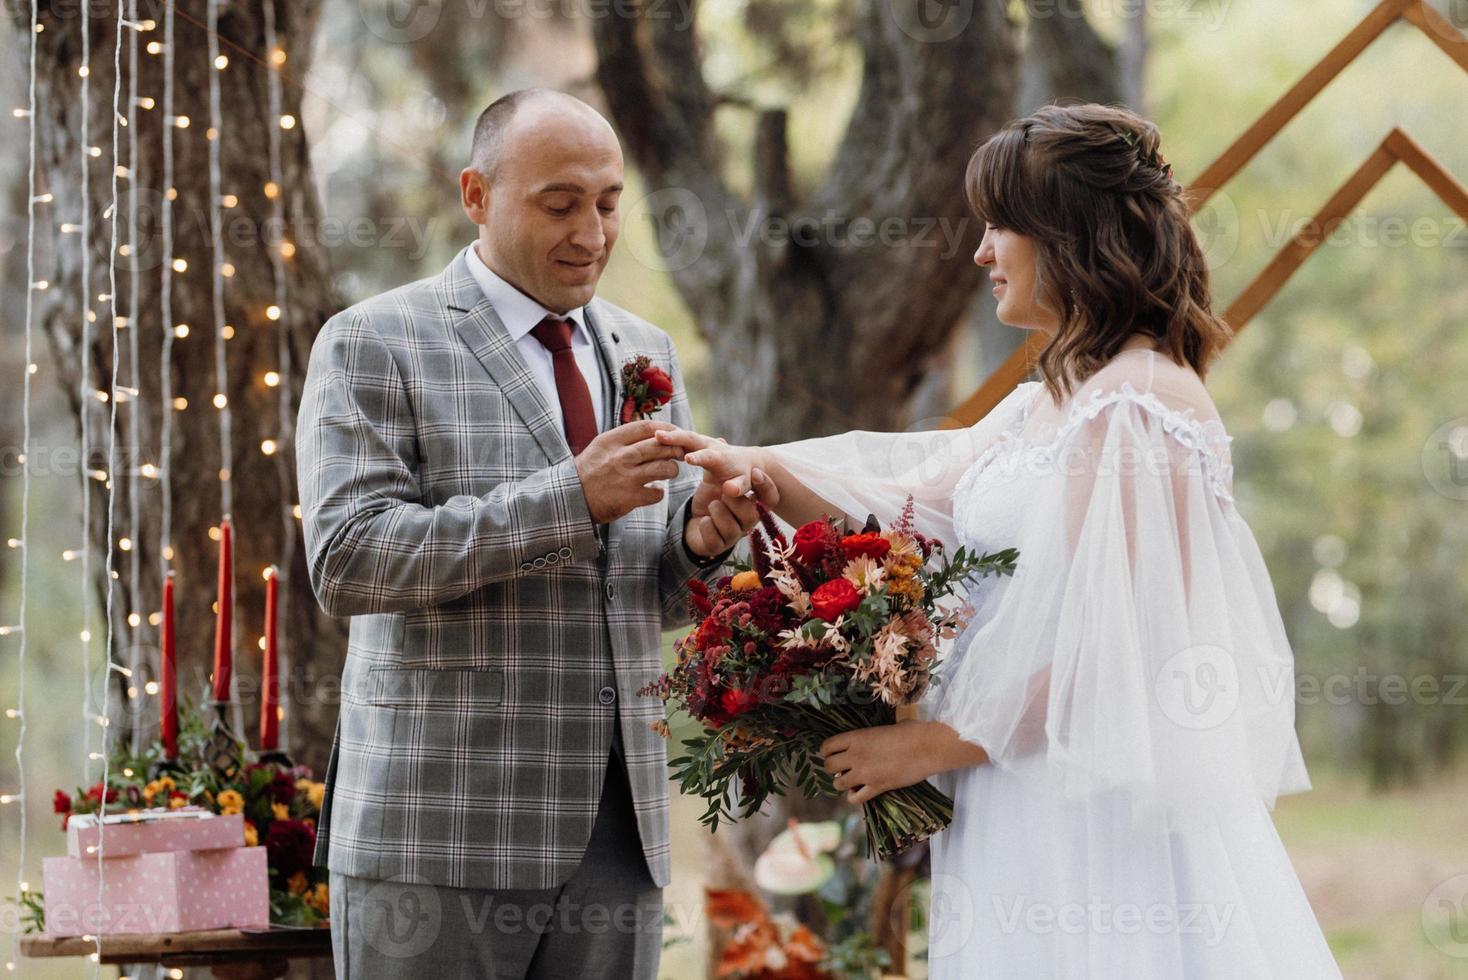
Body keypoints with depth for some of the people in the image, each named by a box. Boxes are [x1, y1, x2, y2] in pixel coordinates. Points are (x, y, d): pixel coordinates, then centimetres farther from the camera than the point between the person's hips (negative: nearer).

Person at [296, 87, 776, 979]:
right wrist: (568, 498, -20)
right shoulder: (373, 346, -2)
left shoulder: (644, 354, 15)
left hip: (618, 830, 5)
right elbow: (347, 561, -14)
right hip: (440, 833, -5)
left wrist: (702, 538, -6)